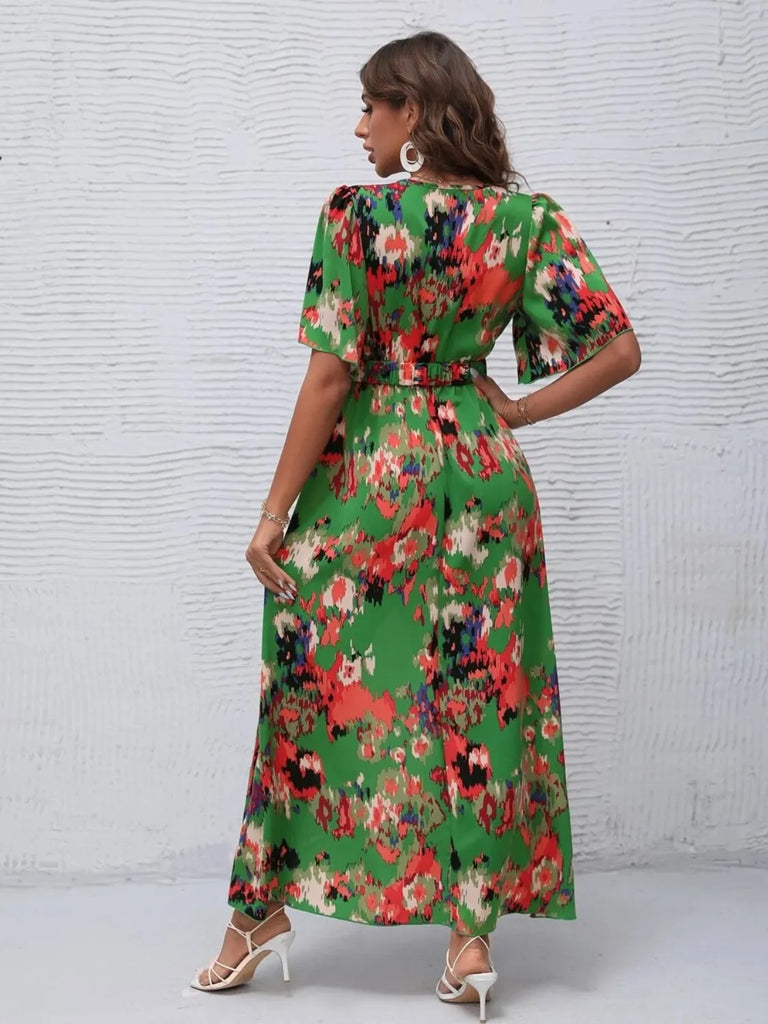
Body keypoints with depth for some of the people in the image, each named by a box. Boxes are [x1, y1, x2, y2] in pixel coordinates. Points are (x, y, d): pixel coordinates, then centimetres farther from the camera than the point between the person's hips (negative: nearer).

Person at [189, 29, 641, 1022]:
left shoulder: (356, 214, -11)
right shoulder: (529, 220, 1)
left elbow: (330, 377, -13)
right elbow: (620, 350, -2)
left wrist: (275, 510, -7)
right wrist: (517, 412, 7)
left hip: (367, 474, -3)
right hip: (483, 474, 3)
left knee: (320, 682, 9)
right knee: (480, 693, 8)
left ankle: (262, 911, 21)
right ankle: (473, 932, 13)